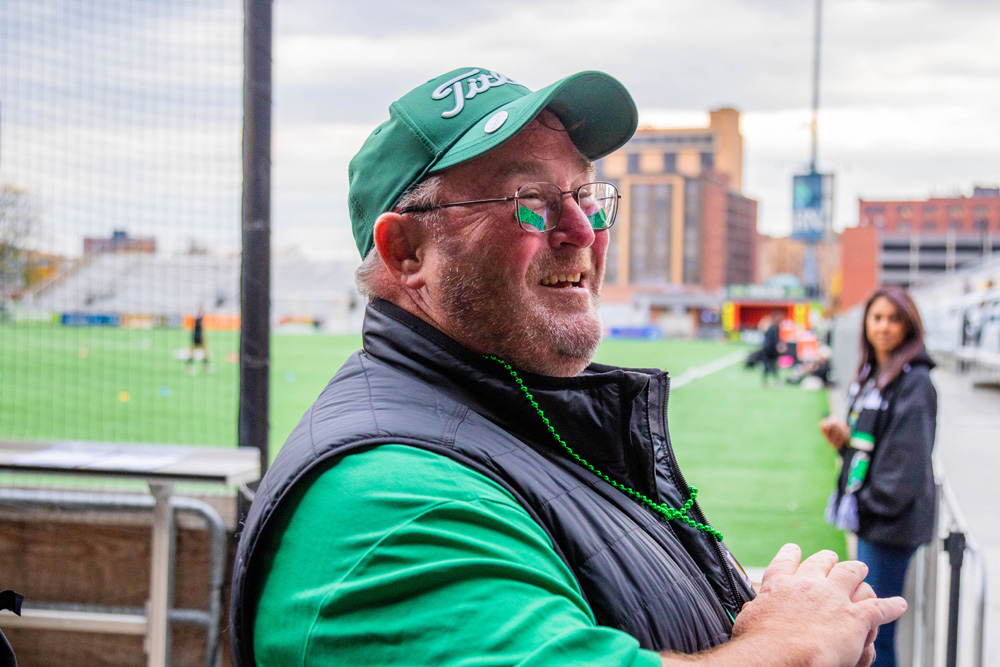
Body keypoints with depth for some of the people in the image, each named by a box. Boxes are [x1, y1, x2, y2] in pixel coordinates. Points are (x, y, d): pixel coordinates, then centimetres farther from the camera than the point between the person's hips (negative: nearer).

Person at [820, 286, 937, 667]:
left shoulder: (914, 382, -13)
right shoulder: (870, 375, 14)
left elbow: (909, 457, -17)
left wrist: (876, 504, -15)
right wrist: (844, 438, 2)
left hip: (892, 521, -9)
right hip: (869, 519, 9)